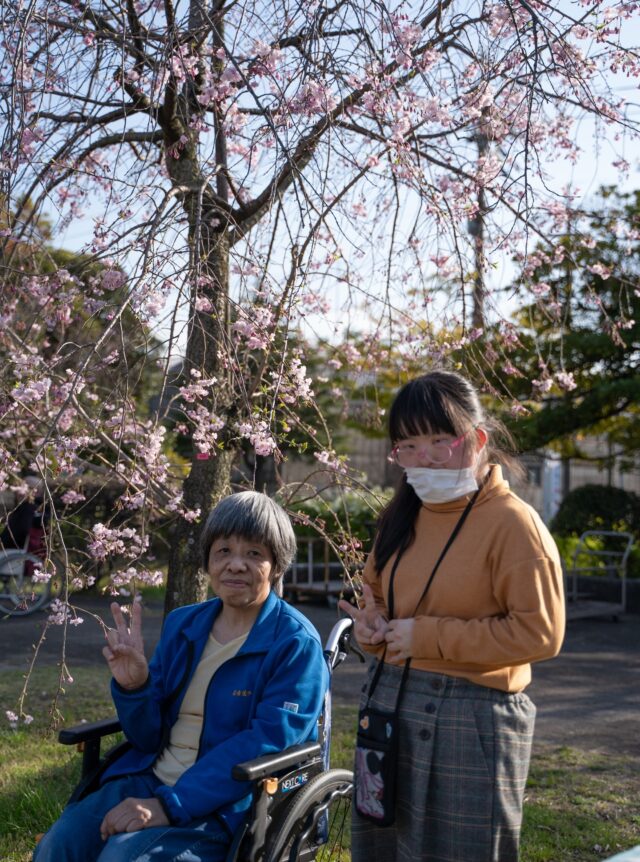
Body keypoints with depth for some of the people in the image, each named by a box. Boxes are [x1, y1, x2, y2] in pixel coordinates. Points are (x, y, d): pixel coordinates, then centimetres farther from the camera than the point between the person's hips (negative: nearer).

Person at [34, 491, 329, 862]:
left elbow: (265, 744, -18)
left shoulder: (296, 644, -9)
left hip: (226, 803, -5)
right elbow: (149, 737, 11)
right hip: (148, 779, 5)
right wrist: (132, 687, -12)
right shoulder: (182, 624, 9)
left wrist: (170, 805, -24)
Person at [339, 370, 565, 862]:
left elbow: (540, 633, -18)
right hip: (387, 708, 7)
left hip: (469, 723, -7)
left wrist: (427, 636, -18)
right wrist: (373, 624, -2)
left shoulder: (512, 522, -14)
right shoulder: (403, 517, 8)